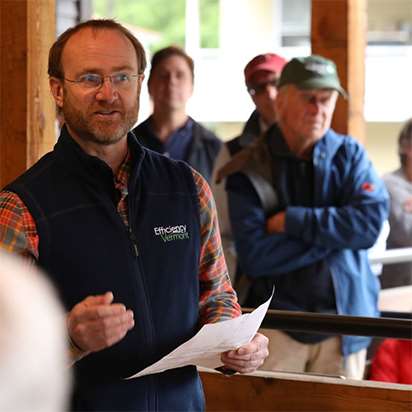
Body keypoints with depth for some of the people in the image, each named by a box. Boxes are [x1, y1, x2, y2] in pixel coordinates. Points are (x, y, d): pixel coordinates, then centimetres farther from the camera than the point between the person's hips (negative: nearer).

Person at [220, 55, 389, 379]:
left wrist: (292, 222, -13)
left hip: (344, 316, 2)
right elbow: (254, 256, -13)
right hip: (276, 324, -2)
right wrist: (336, 235, -11)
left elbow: (371, 221, -11)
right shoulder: (248, 169, -3)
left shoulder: (349, 154, 5)